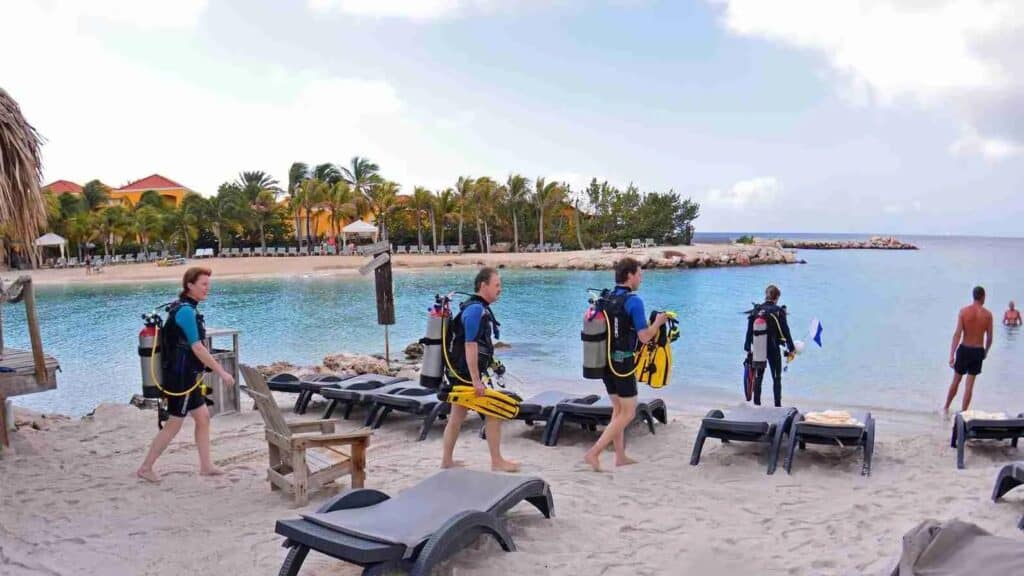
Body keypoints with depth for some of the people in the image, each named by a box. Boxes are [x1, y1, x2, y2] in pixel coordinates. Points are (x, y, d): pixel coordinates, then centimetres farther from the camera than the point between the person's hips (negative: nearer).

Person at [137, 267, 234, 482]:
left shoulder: (182, 308, 10)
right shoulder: (186, 311, -20)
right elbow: (197, 348, -23)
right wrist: (221, 372, -20)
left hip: (186, 376, 10)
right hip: (181, 377, -10)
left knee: (203, 418, 13)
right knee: (173, 425, 1)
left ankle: (206, 466, 20)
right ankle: (145, 468, 13)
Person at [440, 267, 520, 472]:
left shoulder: (479, 308, 14)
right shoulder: (476, 309, -18)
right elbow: (470, 346, -23)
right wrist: (476, 380, -25)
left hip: (459, 373, 10)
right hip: (467, 374, -10)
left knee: (457, 417, 14)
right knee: (493, 413, -2)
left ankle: (446, 461, 21)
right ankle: (497, 462, 5)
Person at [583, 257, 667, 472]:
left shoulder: (605, 299, 6)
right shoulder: (633, 301, -14)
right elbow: (644, 337, -16)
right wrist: (658, 322, 1)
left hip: (605, 361, 7)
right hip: (622, 362, -7)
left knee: (618, 409, 18)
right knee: (628, 413, 3)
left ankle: (620, 456, 22)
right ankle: (594, 452, -5)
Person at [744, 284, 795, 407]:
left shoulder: (756, 310, 1)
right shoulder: (778, 311, -9)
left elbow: (749, 331, 3)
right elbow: (785, 331, -7)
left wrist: (747, 348, 10)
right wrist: (791, 349, 1)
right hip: (774, 349, -3)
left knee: (758, 377, 12)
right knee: (776, 378, 7)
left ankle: (756, 403, 15)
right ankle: (778, 404, 6)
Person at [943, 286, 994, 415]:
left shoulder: (963, 311, -9)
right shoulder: (988, 314, -5)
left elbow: (957, 334, -14)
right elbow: (989, 338, 0)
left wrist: (951, 356, -14)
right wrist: (986, 352, 19)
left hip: (964, 349, 0)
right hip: (978, 351, 0)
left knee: (956, 381, 14)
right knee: (969, 385, 6)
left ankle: (946, 408, 25)